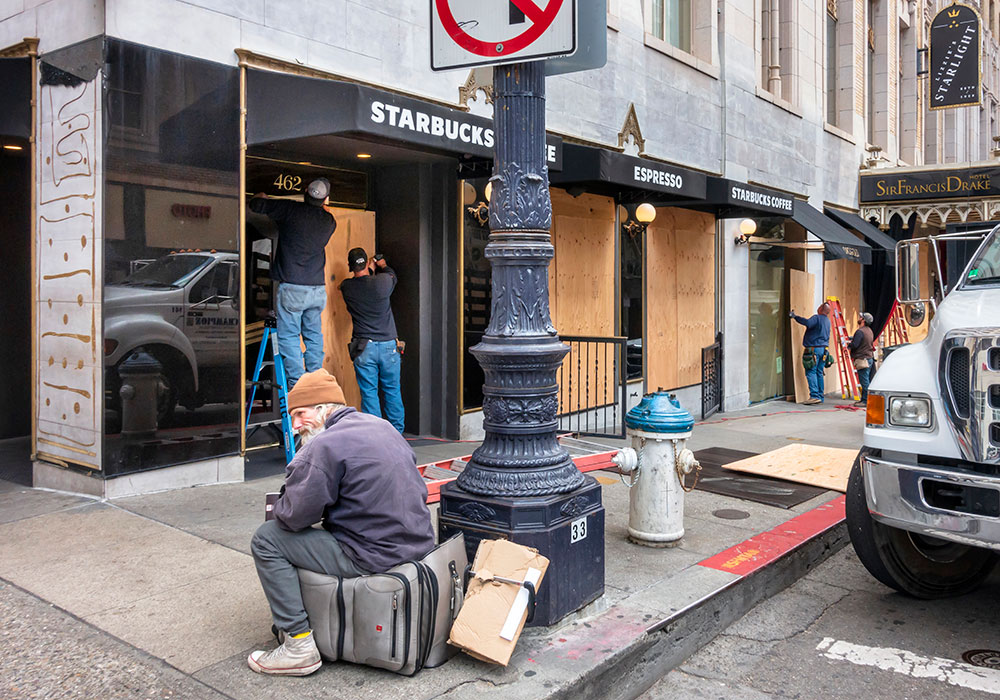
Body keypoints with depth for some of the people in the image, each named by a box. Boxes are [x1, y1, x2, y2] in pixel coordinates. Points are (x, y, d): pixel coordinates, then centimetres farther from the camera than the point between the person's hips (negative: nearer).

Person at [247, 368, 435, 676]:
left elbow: (295, 516, -15)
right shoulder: (382, 426, 12)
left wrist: (278, 506, 12)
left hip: (374, 556, -9)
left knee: (266, 539, 1)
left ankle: (299, 644, 2)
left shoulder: (324, 446, -15)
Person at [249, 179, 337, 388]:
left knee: (289, 336, 1)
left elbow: (255, 205, 0)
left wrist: (261, 196, 22)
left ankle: (296, 384, -1)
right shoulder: (329, 221, 5)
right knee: (314, 337, 14)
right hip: (318, 288, 4)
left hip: (292, 289, -4)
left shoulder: (290, 210, -7)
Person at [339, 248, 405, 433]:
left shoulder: (346, 287, -4)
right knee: (392, 391, 12)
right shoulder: (383, 281, -8)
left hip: (364, 348, 0)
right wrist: (383, 265, 37)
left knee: (369, 393, 5)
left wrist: (371, 270, 35)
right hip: (388, 346, 0)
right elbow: (392, 274, 16)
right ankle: (397, 431, 20)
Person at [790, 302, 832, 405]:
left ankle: (814, 395, -17)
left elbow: (808, 323, -29)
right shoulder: (827, 321, 18)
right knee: (819, 373, 12)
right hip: (824, 349, 8)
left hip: (814, 349, -8)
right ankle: (820, 396, 13)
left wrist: (795, 317, -23)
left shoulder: (817, 318, -9)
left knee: (811, 372, -9)